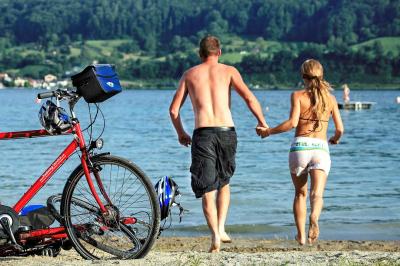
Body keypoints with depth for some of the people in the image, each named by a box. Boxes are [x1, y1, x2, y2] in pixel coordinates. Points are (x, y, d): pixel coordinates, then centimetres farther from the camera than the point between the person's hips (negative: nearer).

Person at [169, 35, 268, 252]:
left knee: (207, 189, 3)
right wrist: (262, 122, 7)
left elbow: (174, 109, 12)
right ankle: (221, 228, 8)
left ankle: (215, 236, -11)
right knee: (224, 181, 22)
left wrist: (181, 133, 26)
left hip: (202, 133, 0)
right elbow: (249, 97, -5)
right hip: (227, 132, 1)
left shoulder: (189, 74, 14)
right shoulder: (228, 71, 9)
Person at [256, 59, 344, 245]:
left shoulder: (298, 96, 2)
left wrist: (268, 131, 0)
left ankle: (301, 235, 15)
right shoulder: (330, 99, 11)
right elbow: (340, 129, 9)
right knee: (317, 194, -10)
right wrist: (335, 139, 32)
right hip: (321, 148, 1)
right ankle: (314, 217, -42)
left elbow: (292, 122, -11)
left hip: (300, 147, -1)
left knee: (300, 193, 16)